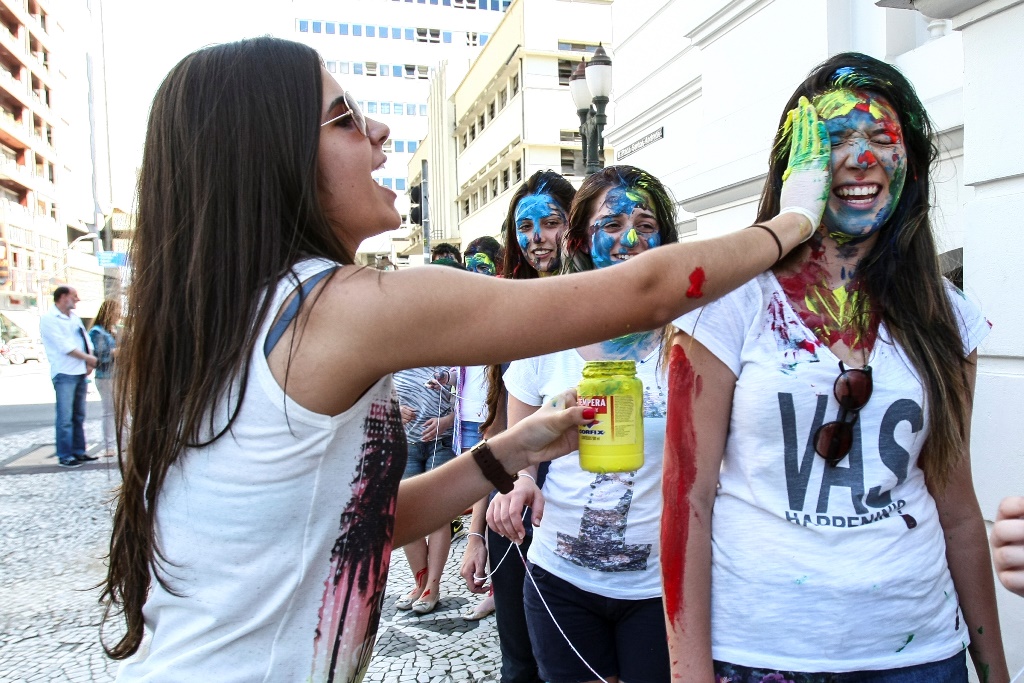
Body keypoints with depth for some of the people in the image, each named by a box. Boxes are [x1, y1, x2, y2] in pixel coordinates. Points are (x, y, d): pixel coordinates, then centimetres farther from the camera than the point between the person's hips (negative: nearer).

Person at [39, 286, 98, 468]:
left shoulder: (74, 317, 15)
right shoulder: (49, 319, -9)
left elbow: (86, 340, 13)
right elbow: (65, 347, -16)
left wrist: (89, 364, -2)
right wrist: (90, 359, -10)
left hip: (80, 372, 8)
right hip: (64, 373, -8)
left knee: (79, 416, 12)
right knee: (65, 417, -6)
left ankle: (79, 452, 19)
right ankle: (65, 456, -1)